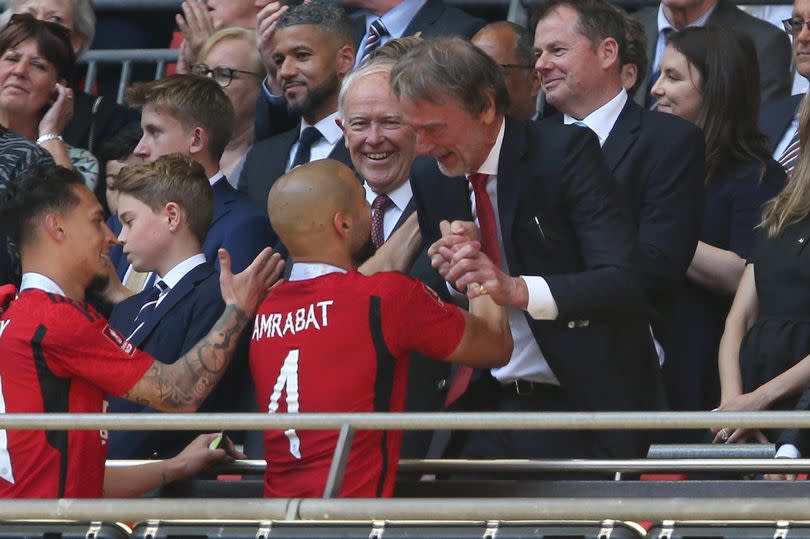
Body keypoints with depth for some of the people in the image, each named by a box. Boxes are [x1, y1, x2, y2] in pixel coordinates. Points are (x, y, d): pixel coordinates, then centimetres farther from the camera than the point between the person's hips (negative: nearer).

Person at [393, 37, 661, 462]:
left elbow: (626, 282, -20)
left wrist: (519, 289, -35)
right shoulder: (433, 181, 9)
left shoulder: (565, 152, -10)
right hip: (487, 405, 5)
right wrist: (449, 274, -8)